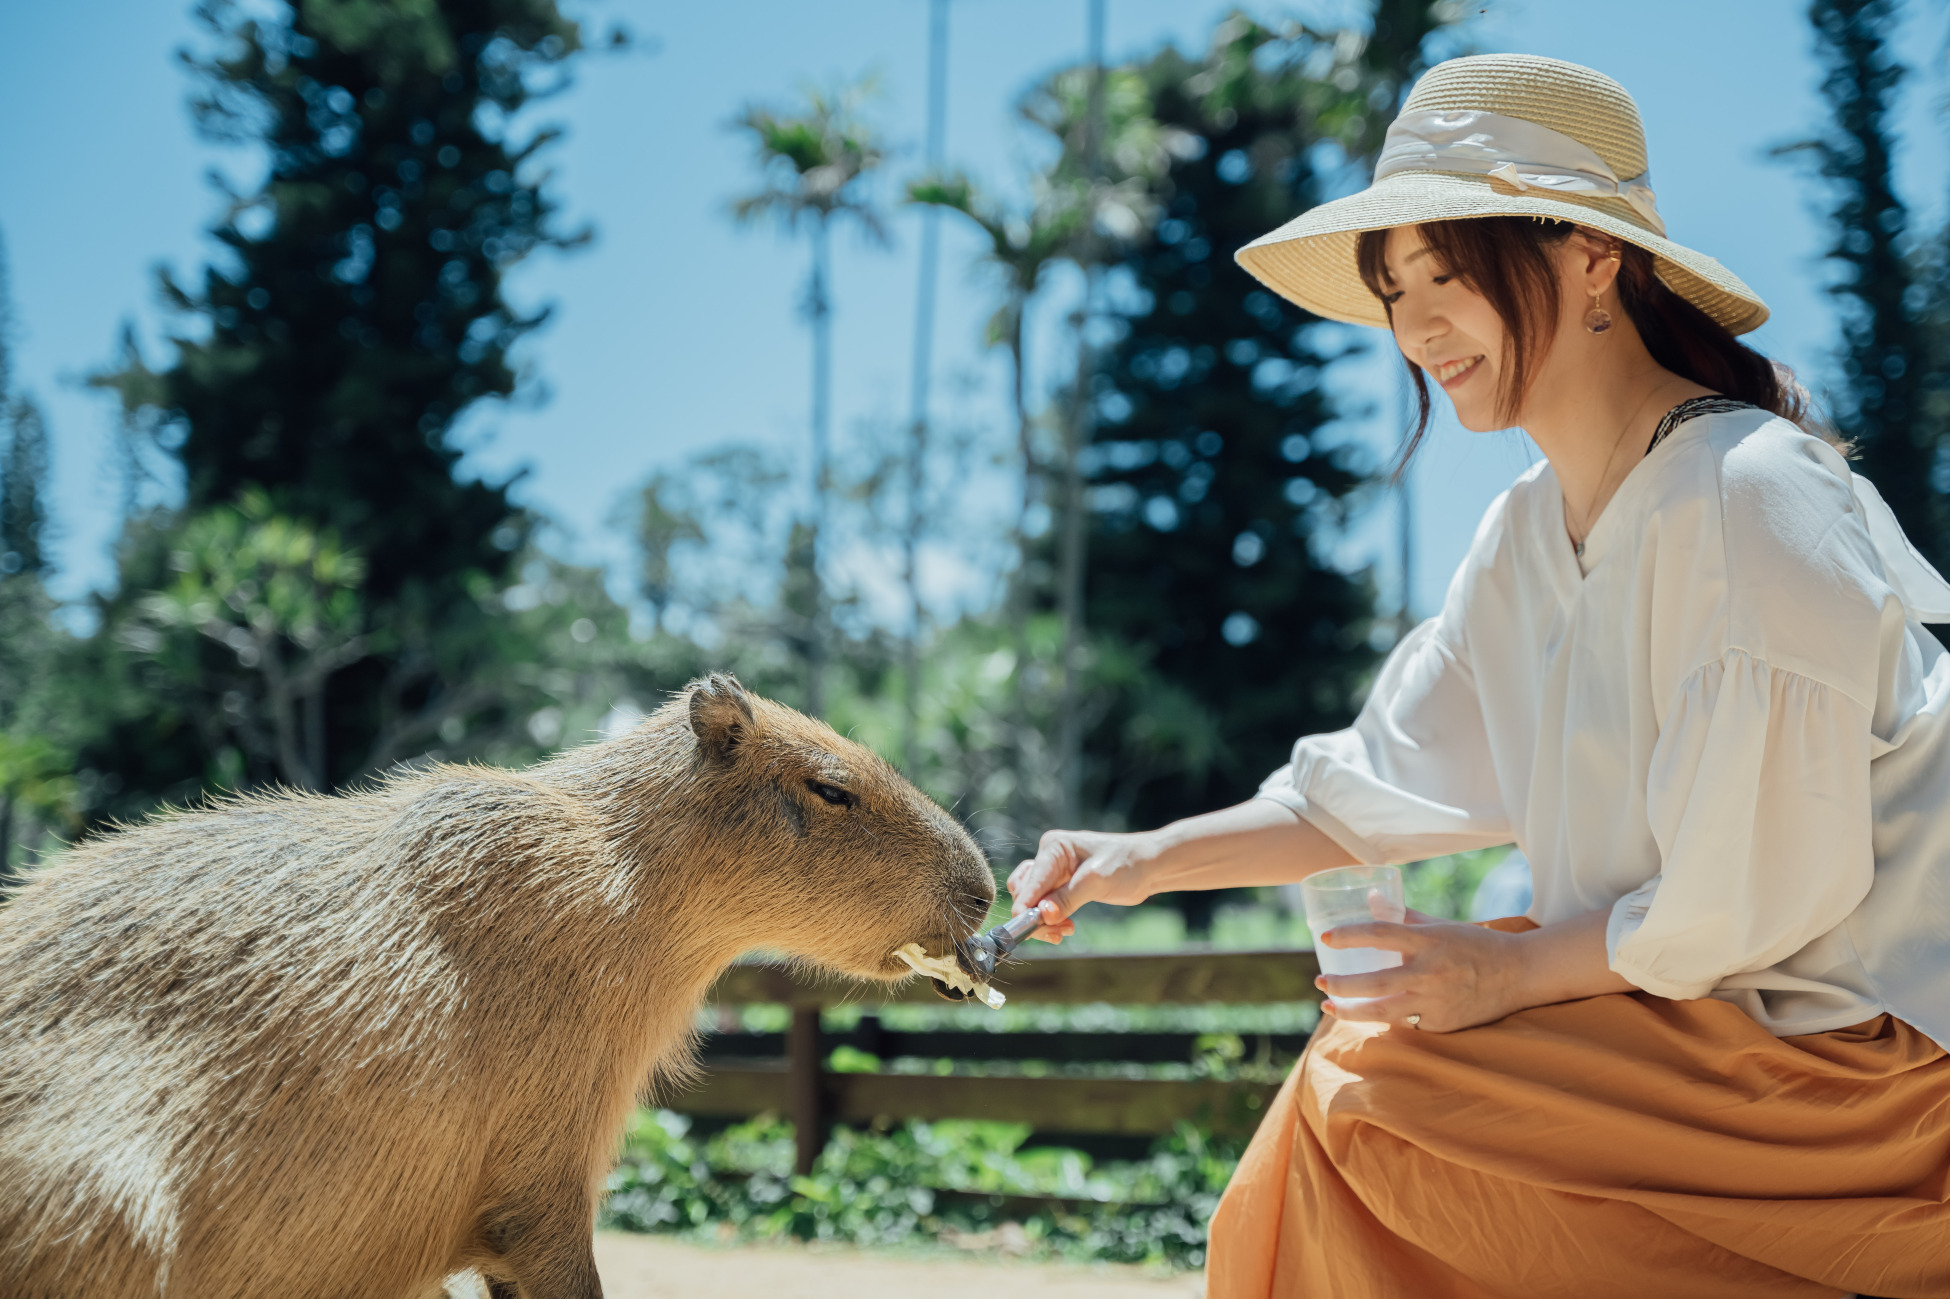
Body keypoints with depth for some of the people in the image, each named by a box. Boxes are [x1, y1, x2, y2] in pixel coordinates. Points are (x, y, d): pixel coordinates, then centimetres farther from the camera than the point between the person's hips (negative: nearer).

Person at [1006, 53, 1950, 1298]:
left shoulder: (1753, 501, -22)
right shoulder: (1530, 533, 6)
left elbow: (1763, 889, -22)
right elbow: (1372, 789, 8)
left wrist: (1513, 970, -14)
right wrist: (1151, 858, -3)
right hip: (1697, 1003, 8)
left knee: (1373, 1102, -14)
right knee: (1362, 1056, 4)